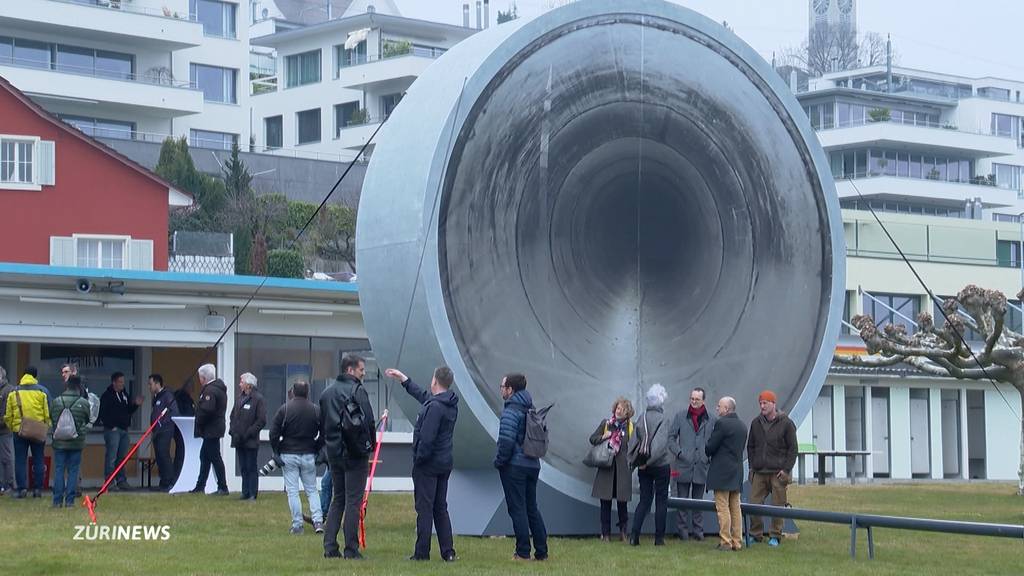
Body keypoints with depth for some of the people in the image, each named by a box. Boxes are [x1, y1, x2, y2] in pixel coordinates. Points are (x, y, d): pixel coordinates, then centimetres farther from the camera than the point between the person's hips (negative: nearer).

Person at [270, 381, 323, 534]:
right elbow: (323, 434, 2)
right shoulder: (316, 410, 1)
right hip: (309, 456, 2)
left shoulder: (284, 409, -5)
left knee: (292, 491, 2)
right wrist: (316, 451, 12)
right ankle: (318, 521, -3)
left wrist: (276, 452, 4)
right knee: (312, 490, 11)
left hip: (288, 455, -2)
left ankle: (297, 524, 0)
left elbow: (274, 433, -6)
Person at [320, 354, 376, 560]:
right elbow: (368, 422, -17)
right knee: (353, 501, -2)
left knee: (337, 499, 15)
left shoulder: (326, 393, 12)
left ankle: (330, 547, 8)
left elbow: (321, 423, 15)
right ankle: (351, 550, -3)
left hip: (334, 452, 7)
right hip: (355, 454, -7)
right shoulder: (357, 391, -12)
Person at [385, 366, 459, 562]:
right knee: (441, 509, 14)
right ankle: (448, 552, 12)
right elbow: (423, 395, 27)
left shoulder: (434, 407, -21)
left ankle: (421, 552, 0)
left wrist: (419, 458, -13)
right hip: (445, 463, 9)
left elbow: (426, 438, -26)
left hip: (428, 465, -9)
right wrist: (403, 379, 35)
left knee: (424, 508, -3)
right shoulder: (450, 404, 10)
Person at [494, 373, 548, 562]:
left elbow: (506, 440, -21)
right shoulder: (532, 410, 14)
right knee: (532, 508, 14)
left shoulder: (511, 411, -13)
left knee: (517, 509, -3)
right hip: (533, 465, 8)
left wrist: (499, 461, -10)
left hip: (514, 466, -8)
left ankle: (523, 552, -3)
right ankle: (541, 552, 13)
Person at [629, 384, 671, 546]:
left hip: (644, 467, 5)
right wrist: (648, 460, -16)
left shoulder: (641, 419, 0)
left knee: (644, 500, 11)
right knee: (661, 501, 7)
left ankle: (634, 535, -1)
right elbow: (660, 444, -22)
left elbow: (638, 441, 4)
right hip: (660, 466, -5)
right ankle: (659, 538, 9)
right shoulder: (661, 419, -16)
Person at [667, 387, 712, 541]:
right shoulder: (680, 417, 3)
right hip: (683, 465, -1)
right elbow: (671, 437, 6)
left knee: (698, 501, 9)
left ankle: (698, 530, 14)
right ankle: (682, 530, 9)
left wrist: (709, 455, -4)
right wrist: (679, 452, -6)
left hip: (701, 466, 1)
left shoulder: (710, 420, 3)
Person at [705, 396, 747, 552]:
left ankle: (725, 542, -6)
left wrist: (708, 453, 10)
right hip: (737, 472, 7)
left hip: (721, 472, -7)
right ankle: (737, 542, 13)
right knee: (735, 508, 11)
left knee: (722, 508, -4)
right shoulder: (742, 426, 12)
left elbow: (710, 447, -12)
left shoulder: (721, 423, -13)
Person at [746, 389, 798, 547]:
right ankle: (755, 534, 12)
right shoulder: (756, 423, 8)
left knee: (777, 506, 0)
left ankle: (775, 536, 10)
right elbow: (750, 447, 17)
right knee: (754, 503, 0)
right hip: (759, 473, 4)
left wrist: (786, 469, -8)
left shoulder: (786, 423, -3)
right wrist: (752, 466, 8)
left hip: (778, 473, -4)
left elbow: (792, 449, -2)